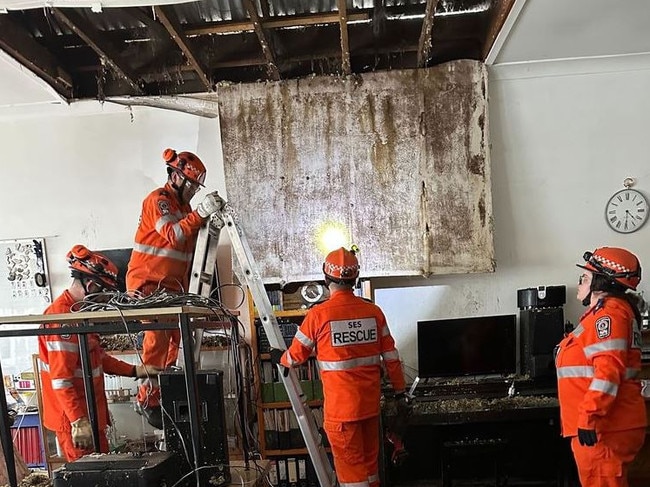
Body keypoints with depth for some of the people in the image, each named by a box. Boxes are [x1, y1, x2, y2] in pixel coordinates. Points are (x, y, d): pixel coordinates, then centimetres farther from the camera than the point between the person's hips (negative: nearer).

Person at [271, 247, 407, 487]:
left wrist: (280, 358, 21)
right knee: (369, 461, 20)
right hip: (370, 402, 5)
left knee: (350, 465, 7)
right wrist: (400, 388, 17)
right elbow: (390, 356, 3)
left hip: (341, 405, -5)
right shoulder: (374, 311, -2)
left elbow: (296, 355, -1)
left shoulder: (318, 314, -13)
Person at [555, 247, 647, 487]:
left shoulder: (608, 313, -15)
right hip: (605, 423, 11)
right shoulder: (608, 312, 19)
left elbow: (608, 371, -24)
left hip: (602, 427, -11)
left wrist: (589, 418, -25)